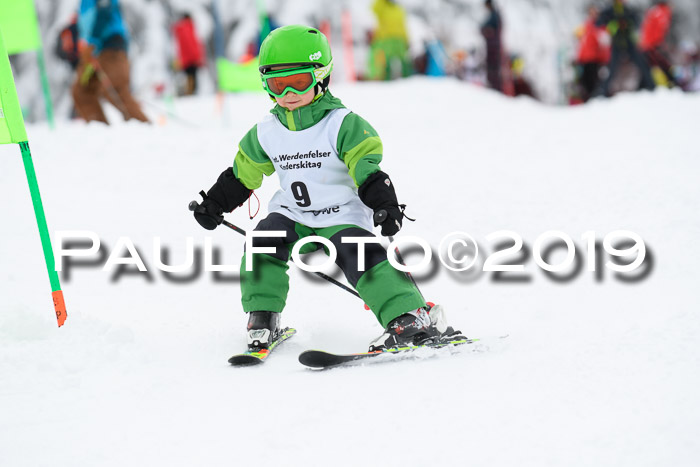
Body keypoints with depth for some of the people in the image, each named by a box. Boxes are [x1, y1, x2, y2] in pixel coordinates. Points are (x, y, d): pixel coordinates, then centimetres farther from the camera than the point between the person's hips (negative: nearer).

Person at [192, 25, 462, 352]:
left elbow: (367, 167, -20)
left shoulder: (343, 125, -14)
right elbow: (243, 172, 15)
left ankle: (412, 318, -26)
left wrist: (384, 203, -33)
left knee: (360, 256, -26)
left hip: (342, 214, -4)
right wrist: (214, 204, 14)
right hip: (292, 214, 5)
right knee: (262, 245, -19)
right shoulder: (265, 134, 1)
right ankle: (262, 319, -3)